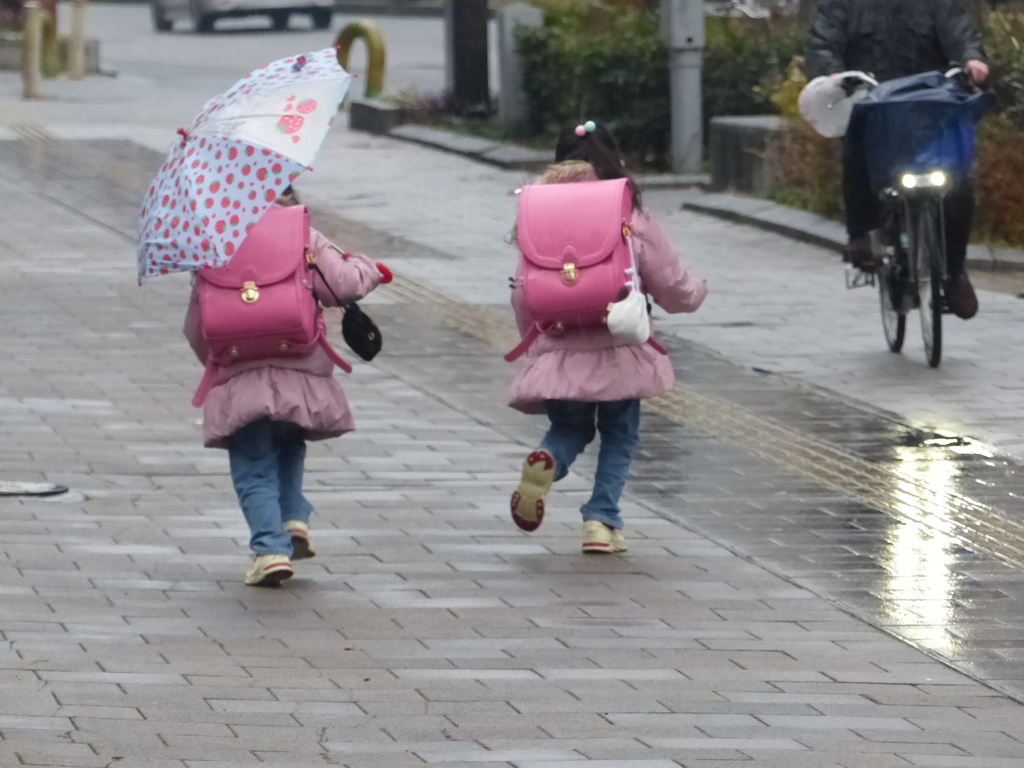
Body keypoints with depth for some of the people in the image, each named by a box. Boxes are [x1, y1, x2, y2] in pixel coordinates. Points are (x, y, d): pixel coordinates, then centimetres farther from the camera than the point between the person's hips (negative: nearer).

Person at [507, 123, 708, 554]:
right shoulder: (631, 220, -5)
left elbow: (523, 296, 6)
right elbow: (672, 288, 0)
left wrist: (533, 335, 26)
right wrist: (697, 291, 24)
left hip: (558, 352, 2)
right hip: (618, 353, -2)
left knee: (569, 428, 20)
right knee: (619, 436, 16)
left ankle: (547, 462, -14)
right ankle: (602, 520, 3)